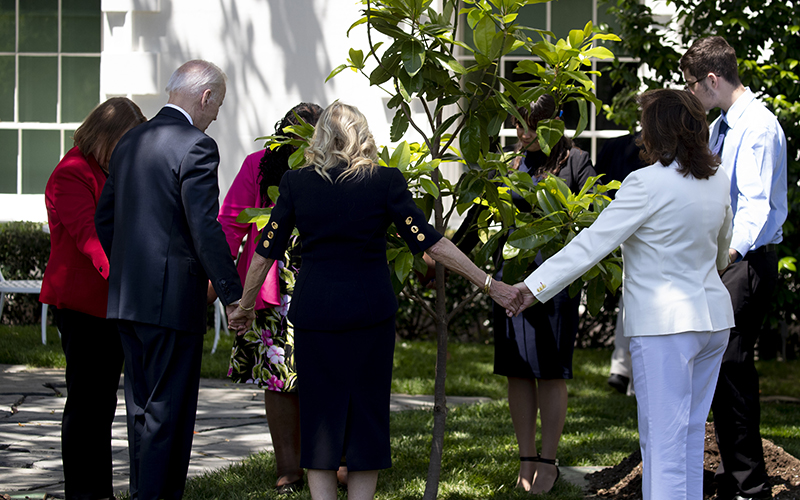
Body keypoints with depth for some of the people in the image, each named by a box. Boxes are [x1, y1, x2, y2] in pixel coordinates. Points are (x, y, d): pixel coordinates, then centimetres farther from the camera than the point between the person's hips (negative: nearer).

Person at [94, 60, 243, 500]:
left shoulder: (129, 143, 12)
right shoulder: (196, 147, -13)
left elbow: (104, 219, 17)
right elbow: (205, 229, -18)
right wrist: (232, 294, -14)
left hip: (126, 296, 8)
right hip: (173, 297, -8)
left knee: (142, 406, 16)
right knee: (168, 408, -2)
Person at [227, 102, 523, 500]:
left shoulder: (296, 183, 1)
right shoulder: (385, 181, -3)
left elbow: (263, 254, 4)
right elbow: (429, 242, -7)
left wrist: (245, 307, 18)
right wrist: (489, 284, -3)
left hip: (314, 309, 1)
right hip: (370, 310, -1)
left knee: (319, 418, 8)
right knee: (366, 414, 9)